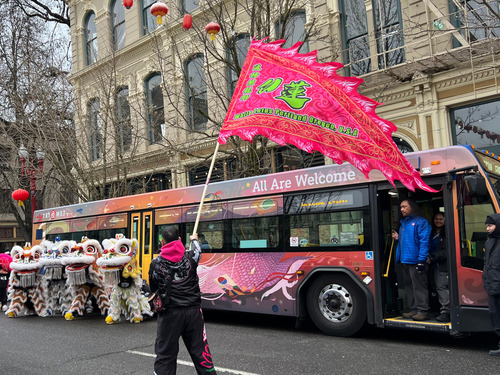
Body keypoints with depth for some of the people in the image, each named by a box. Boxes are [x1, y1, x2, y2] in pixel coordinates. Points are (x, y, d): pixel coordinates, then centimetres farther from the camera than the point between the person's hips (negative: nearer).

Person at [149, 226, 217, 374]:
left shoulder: (156, 263, -5)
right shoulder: (190, 256, -3)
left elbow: (153, 289, 7)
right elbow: (197, 250, 22)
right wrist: (194, 239, 44)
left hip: (170, 313, -1)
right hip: (193, 310, 2)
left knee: (165, 354, 8)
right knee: (200, 351, 12)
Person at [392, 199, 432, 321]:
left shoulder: (420, 222, -7)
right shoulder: (403, 223, 19)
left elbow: (424, 242, -15)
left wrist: (421, 260, -21)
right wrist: (398, 238, 9)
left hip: (415, 261, -9)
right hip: (405, 260, 9)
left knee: (419, 286, -6)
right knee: (409, 286, 13)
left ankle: (423, 311, -1)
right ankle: (413, 310, 22)